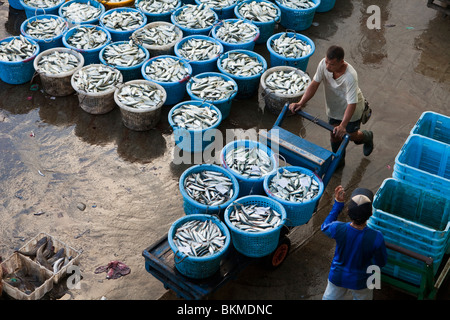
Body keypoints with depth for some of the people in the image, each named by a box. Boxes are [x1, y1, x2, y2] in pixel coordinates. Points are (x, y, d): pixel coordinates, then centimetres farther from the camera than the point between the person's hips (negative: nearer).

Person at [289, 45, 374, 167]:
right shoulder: (323, 64, -26)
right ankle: (339, 160, 39)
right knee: (334, 136, 14)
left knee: (351, 135, 14)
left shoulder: (350, 77, -40)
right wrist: (301, 103, -27)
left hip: (351, 109, -4)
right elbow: (314, 84, -18)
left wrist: (342, 125, -46)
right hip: (334, 107, 5)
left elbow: (352, 104, -39)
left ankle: (367, 137, 49)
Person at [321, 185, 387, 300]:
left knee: (330, 297, 28)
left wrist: (338, 203, -4)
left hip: (338, 277, 1)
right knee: (362, 297, 31)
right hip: (361, 281, -1)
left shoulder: (338, 229, -32)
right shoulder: (376, 238, -35)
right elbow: (381, 263, -15)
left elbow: (324, 227, -5)